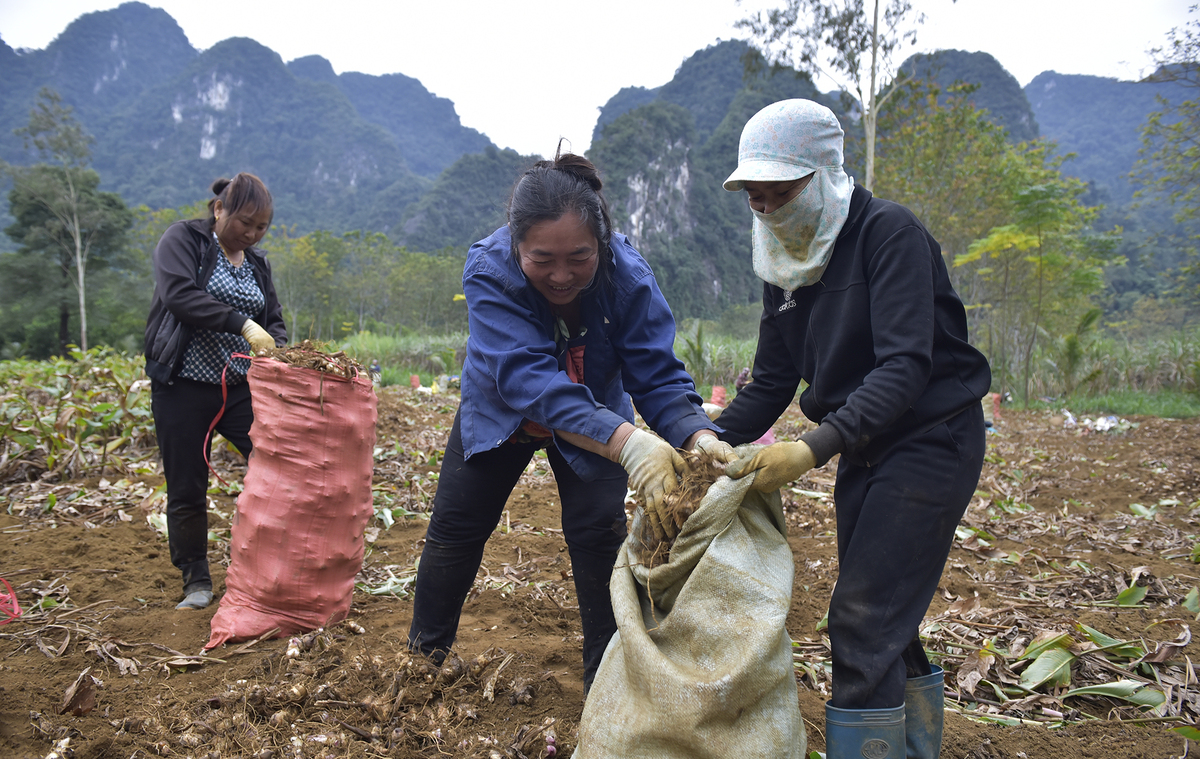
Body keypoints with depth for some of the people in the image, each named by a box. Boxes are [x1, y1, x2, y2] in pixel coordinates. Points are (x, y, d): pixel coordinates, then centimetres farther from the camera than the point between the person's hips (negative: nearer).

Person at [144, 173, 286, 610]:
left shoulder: (257, 263, 14)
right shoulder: (183, 240, -2)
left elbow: (274, 321, 16)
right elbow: (180, 295, -19)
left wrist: (277, 349, -8)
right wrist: (243, 324, -28)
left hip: (241, 388, 4)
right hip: (184, 388, -4)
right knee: (187, 491, 4)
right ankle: (197, 583, 21)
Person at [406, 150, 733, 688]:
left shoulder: (629, 276, -33)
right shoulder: (488, 270, -38)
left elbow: (658, 378, -33)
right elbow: (529, 380, -50)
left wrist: (699, 437, -56)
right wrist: (627, 442, -64)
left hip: (594, 416, 0)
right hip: (500, 412, 0)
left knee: (599, 532, -9)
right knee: (455, 526, 7)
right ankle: (424, 653, 29)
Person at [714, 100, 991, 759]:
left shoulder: (889, 232, -18)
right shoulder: (784, 261, 4)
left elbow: (906, 364, -28)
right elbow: (772, 381, 5)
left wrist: (814, 449, -38)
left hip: (933, 439, -8)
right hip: (864, 449, 8)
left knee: (863, 619, -11)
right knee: (882, 618, 15)